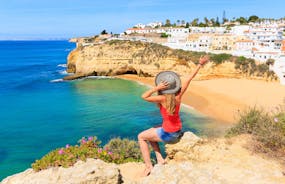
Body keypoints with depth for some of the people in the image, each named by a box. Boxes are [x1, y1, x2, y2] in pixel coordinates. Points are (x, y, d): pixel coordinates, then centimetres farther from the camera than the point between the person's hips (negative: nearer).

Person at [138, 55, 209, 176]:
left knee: (141, 137, 12)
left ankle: (148, 166, 8)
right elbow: (189, 78, -3)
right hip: (178, 132, 7)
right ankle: (160, 159, 21)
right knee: (150, 132, 26)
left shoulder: (163, 98, -23)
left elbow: (144, 97, -29)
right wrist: (200, 64, 4)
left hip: (168, 134, -7)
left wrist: (156, 88, -28)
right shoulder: (178, 95, -8)